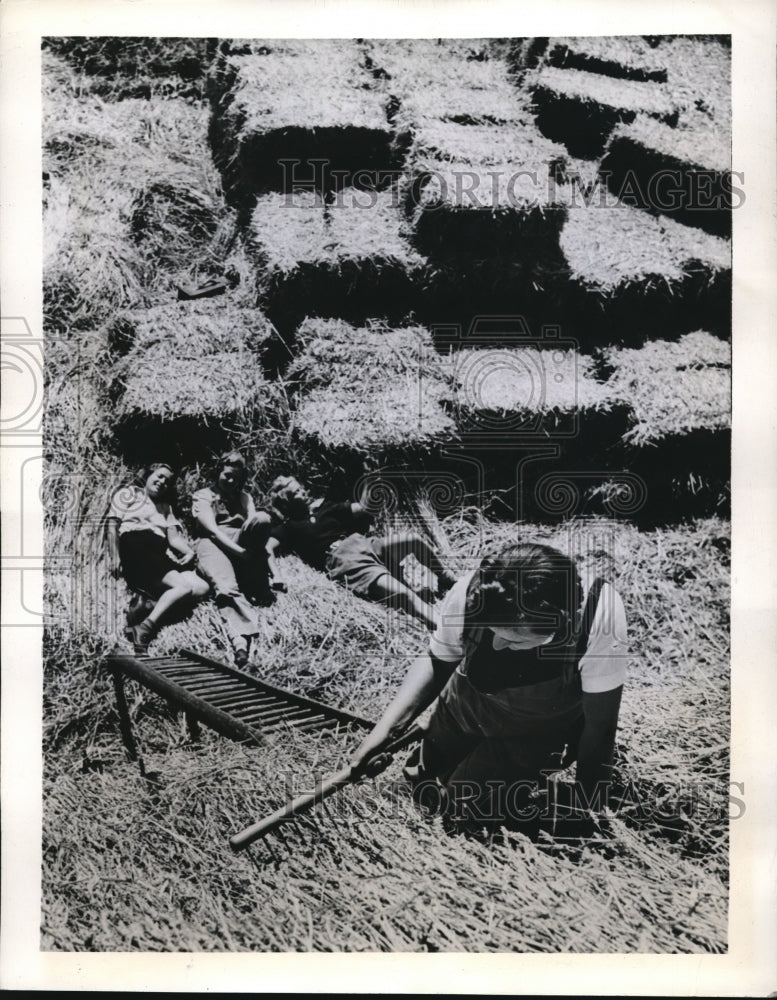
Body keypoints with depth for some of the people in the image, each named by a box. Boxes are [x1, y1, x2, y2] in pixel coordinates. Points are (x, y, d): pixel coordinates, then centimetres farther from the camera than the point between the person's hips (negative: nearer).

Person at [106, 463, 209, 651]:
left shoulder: (166, 507, 34)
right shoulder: (129, 493, 19)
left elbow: (174, 537, 19)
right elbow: (113, 524, 6)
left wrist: (189, 551, -4)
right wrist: (114, 556, -10)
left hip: (161, 554, 6)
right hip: (135, 547, -6)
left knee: (201, 587, -22)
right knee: (183, 587, -28)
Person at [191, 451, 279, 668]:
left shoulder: (245, 497, 27)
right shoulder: (202, 496, 15)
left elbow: (255, 526, 8)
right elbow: (212, 530, -4)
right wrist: (242, 552, -22)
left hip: (241, 542, 4)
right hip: (212, 544, -4)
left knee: (262, 518, -30)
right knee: (226, 587, -38)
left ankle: (256, 584, -26)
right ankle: (240, 642, -60)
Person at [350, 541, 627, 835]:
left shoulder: (600, 618, -42)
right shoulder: (470, 594, -35)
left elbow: (599, 723, -26)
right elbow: (436, 662, -13)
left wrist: (582, 810, -17)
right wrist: (386, 726, -21)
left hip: (541, 730, -3)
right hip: (466, 705, 3)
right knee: (422, 775, 22)